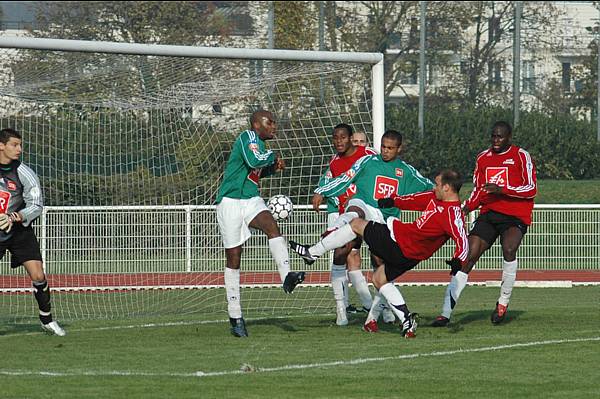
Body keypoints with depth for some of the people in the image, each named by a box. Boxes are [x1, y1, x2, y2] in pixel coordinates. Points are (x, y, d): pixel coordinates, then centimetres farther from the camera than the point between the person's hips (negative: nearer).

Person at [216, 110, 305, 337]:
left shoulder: (259, 143, 16)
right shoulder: (248, 137, -9)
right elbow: (254, 160, -28)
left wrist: (273, 168, 13)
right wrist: (272, 156, -9)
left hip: (251, 200, 7)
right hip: (230, 201, -7)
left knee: (271, 225, -26)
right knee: (233, 259, -1)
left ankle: (287, 276, -45)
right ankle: (235, 316, 5)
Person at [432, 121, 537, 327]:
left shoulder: (521, 156, -2)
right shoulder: (483, 158, 13)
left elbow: (531, 189, -9)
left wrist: (501, 189, -20)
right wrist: (465, 207, 1)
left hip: (515, 216, -4)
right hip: (489, 215, 4)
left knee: (509, 248, -33)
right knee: (466, 257, -9)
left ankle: (503, 302, -13)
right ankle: (446, 313, -8)